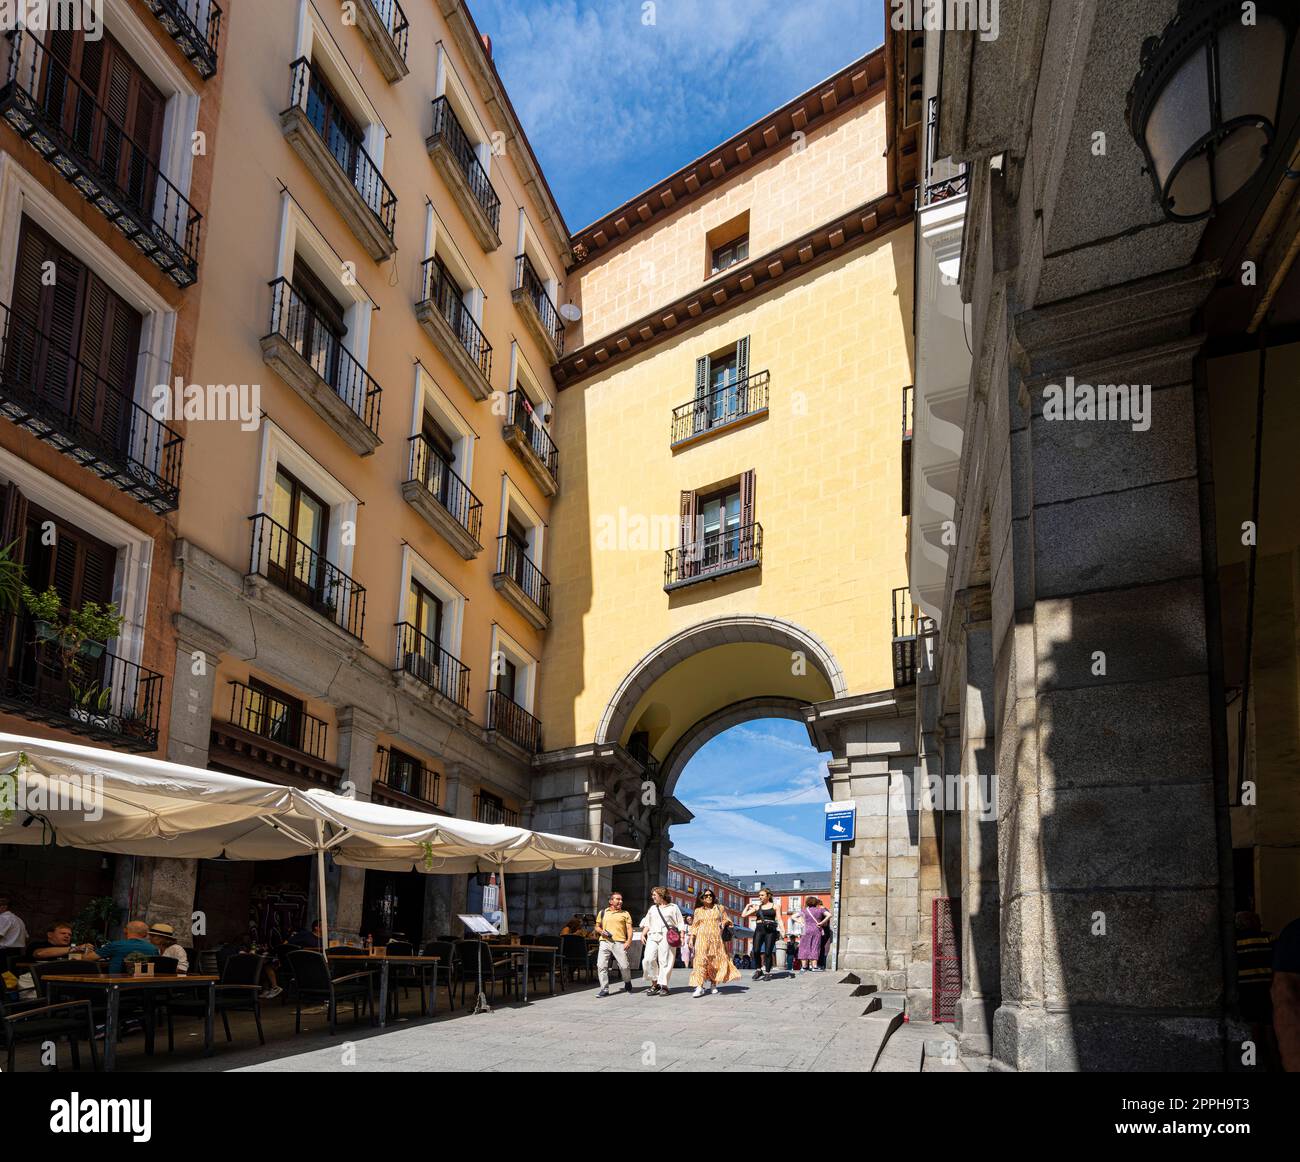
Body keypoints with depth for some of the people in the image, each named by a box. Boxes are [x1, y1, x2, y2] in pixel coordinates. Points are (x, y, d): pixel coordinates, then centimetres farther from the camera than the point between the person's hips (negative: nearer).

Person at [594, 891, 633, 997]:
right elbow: (597, 927, 21)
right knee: (601, 965, -9)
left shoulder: (625, 914, 14)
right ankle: (604, 989, -1)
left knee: (624, 966, -6)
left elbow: (629, 928, 7)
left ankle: (627, 983, 22)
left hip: (619, 942, -2)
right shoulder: (603, 912, 18)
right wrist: (601, 931, -2)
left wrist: (629, 941, -8)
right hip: (605, 942, 2)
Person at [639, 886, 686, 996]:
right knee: (648, 959, -13)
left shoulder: (673, 907, 11)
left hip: (667, 937, -4)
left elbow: (680, 924, 6)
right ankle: (654, 983, -1)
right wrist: (643, 934, 6)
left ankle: (664, 986, -1)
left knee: (665, 961, -8)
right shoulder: (652, 908, 25)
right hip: (652, 936, 4)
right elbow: (647, 923, 22)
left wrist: (681, 937, -6)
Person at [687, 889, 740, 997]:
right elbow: (694, 926, 12)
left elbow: (725, 920, 17)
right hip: (702, 938, -1)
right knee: (700, 960, -13)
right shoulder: (698, 911, 12)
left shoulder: (720, 908, 11)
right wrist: (691, 938, 4)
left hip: (716, 938, 1)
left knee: (716, 961, -2)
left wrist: (722, 924, -5)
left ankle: (713, 984, 12)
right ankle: (699, 987, -18)